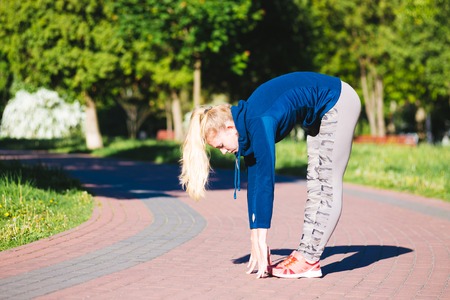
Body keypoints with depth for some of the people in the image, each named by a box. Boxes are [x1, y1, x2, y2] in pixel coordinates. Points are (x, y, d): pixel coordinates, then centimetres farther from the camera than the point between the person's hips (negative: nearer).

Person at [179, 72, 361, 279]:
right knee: (314, 183, 7)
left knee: (328, 185, -8)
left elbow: (265, 181, -34)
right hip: (321, 115, 9)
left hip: (338, 102, -9)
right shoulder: (248, 127, -4)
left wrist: (260, 239, -33)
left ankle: (309, 260, -7)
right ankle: (305, 253, 9)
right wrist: (255, 239, -1)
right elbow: (254, 183, -1)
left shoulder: (259, 122, -30)